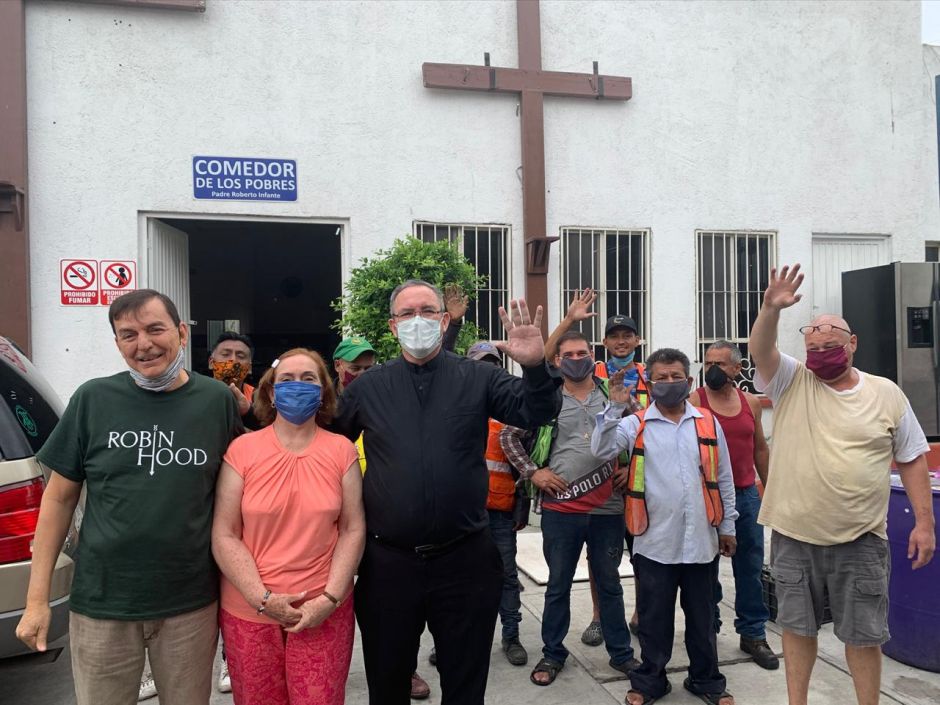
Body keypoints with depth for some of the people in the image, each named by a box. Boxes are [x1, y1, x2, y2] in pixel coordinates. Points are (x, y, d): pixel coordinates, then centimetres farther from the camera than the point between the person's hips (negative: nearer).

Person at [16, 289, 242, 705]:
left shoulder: (218, 401, -5)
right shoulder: (93, 399, -5)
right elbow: (59, 498, 1)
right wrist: (37, 598, 0)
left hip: (192, 604, 0)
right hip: (100, 603, 0)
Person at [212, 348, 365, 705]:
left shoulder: (342, 451, -2)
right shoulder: (241, 451, -4)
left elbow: (353, 529, -2)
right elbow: (224, 536, -5)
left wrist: (329, 598, -10)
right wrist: (262, 598, -12)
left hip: (324, 612, 0)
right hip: (249, 610, 0)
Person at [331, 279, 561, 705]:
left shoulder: (478, 378, 0)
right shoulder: (368, 387, 3)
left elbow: (536, 413, -9)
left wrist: (536, 367, -26)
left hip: (464, 559, -1)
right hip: (388, 561, 1)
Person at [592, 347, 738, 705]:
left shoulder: (708, 423, 3)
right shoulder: (636, 424, -3)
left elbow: (723, 478, 9)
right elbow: (601, 450, -18)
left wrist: (727, 526, 11)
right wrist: (615, 407, -27)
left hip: (701, 539, 2)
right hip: (654, 541, -2)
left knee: (701, 615, 17)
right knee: (654, 616, 12)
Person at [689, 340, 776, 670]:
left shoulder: (750, 403, 7)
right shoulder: (694, 402, -7)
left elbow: (760, 449, 15)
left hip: (746, 494, 4)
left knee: (750, 567, 10)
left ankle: (753, 633, 23)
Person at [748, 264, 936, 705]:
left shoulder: (886, 394, 0)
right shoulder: (791, 382, -2)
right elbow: (759, 352, -20)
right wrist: (771, 309, -38)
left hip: (860, 538, 0)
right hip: (794, 535, 1)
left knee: (863, 633, 12)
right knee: (797, 626, 15)